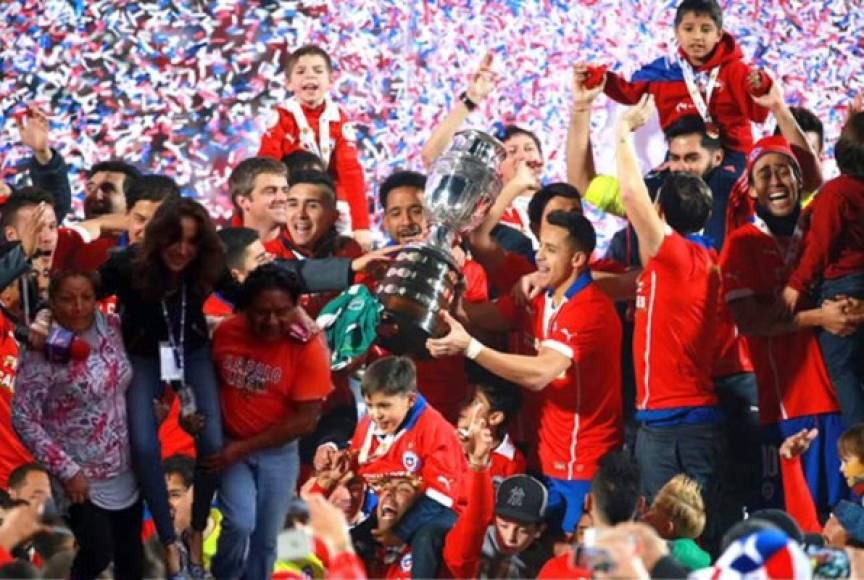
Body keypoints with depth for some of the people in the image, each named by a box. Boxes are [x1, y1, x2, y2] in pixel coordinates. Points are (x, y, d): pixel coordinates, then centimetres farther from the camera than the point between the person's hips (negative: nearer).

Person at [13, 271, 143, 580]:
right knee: (98, 553, 0)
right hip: (82, 475, -6)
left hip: (125, 468, 6)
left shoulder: (112, 327, -5)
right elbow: (24, 419, -20)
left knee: (130, 546, 18)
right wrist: (66, 471, -20)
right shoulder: (43, 350, -23)